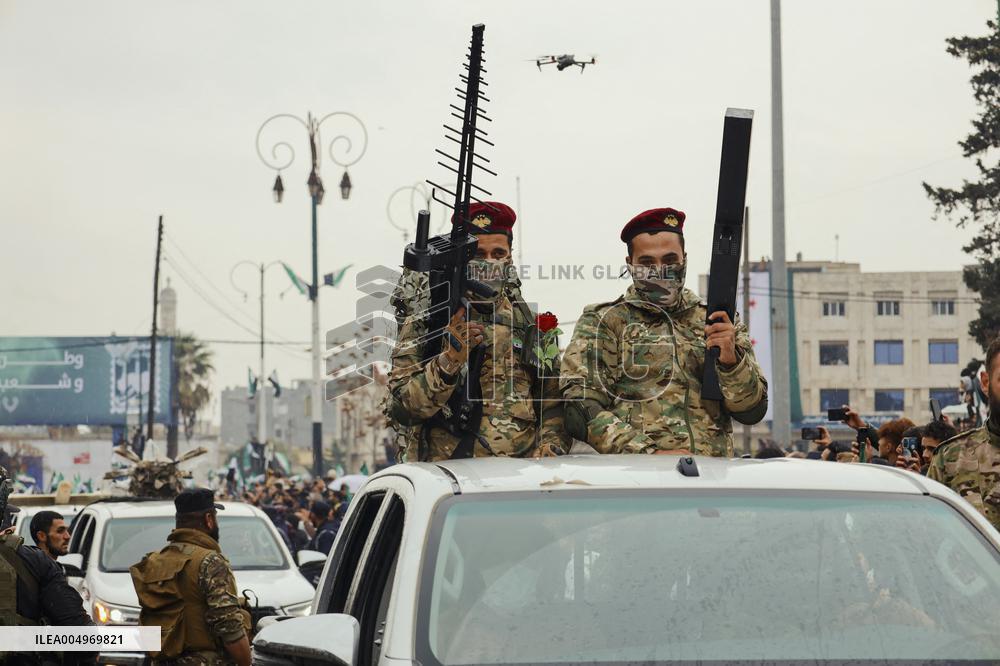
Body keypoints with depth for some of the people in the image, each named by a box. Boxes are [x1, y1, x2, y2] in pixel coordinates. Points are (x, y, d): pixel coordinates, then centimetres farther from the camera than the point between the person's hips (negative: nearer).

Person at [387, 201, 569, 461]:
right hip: (446, 468, -4)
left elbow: (553, 404, 18)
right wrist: (449, 360, -15)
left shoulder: (530, 323, 17)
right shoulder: (424, 322, 6)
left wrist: (550, 446, -1)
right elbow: (401, 410, -3)